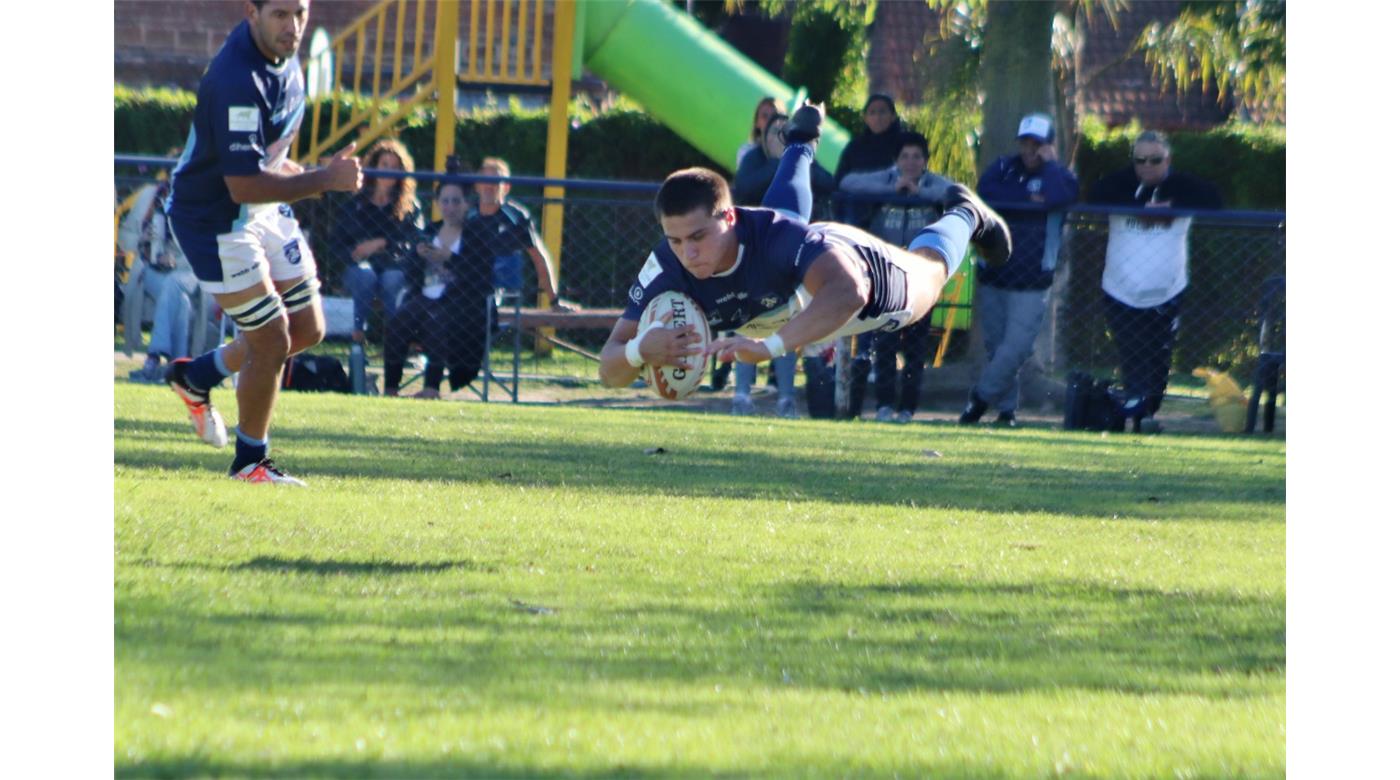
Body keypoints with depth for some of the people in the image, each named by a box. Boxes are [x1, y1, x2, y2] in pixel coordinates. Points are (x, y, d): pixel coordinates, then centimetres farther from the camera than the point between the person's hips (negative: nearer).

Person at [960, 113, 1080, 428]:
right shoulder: (1004, 168, 8)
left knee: (1016, 347, -12)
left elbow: (1062, 196, -22)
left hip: (1032, 283, -3)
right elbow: (985, 190, -12)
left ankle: (981, 396, 2)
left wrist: (1048, 162, -10)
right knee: (996, 346, 7)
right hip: (993, 277, 3)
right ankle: (1006, 407, 18)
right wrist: (1030, 199, -13)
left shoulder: (1058, 175, 1)